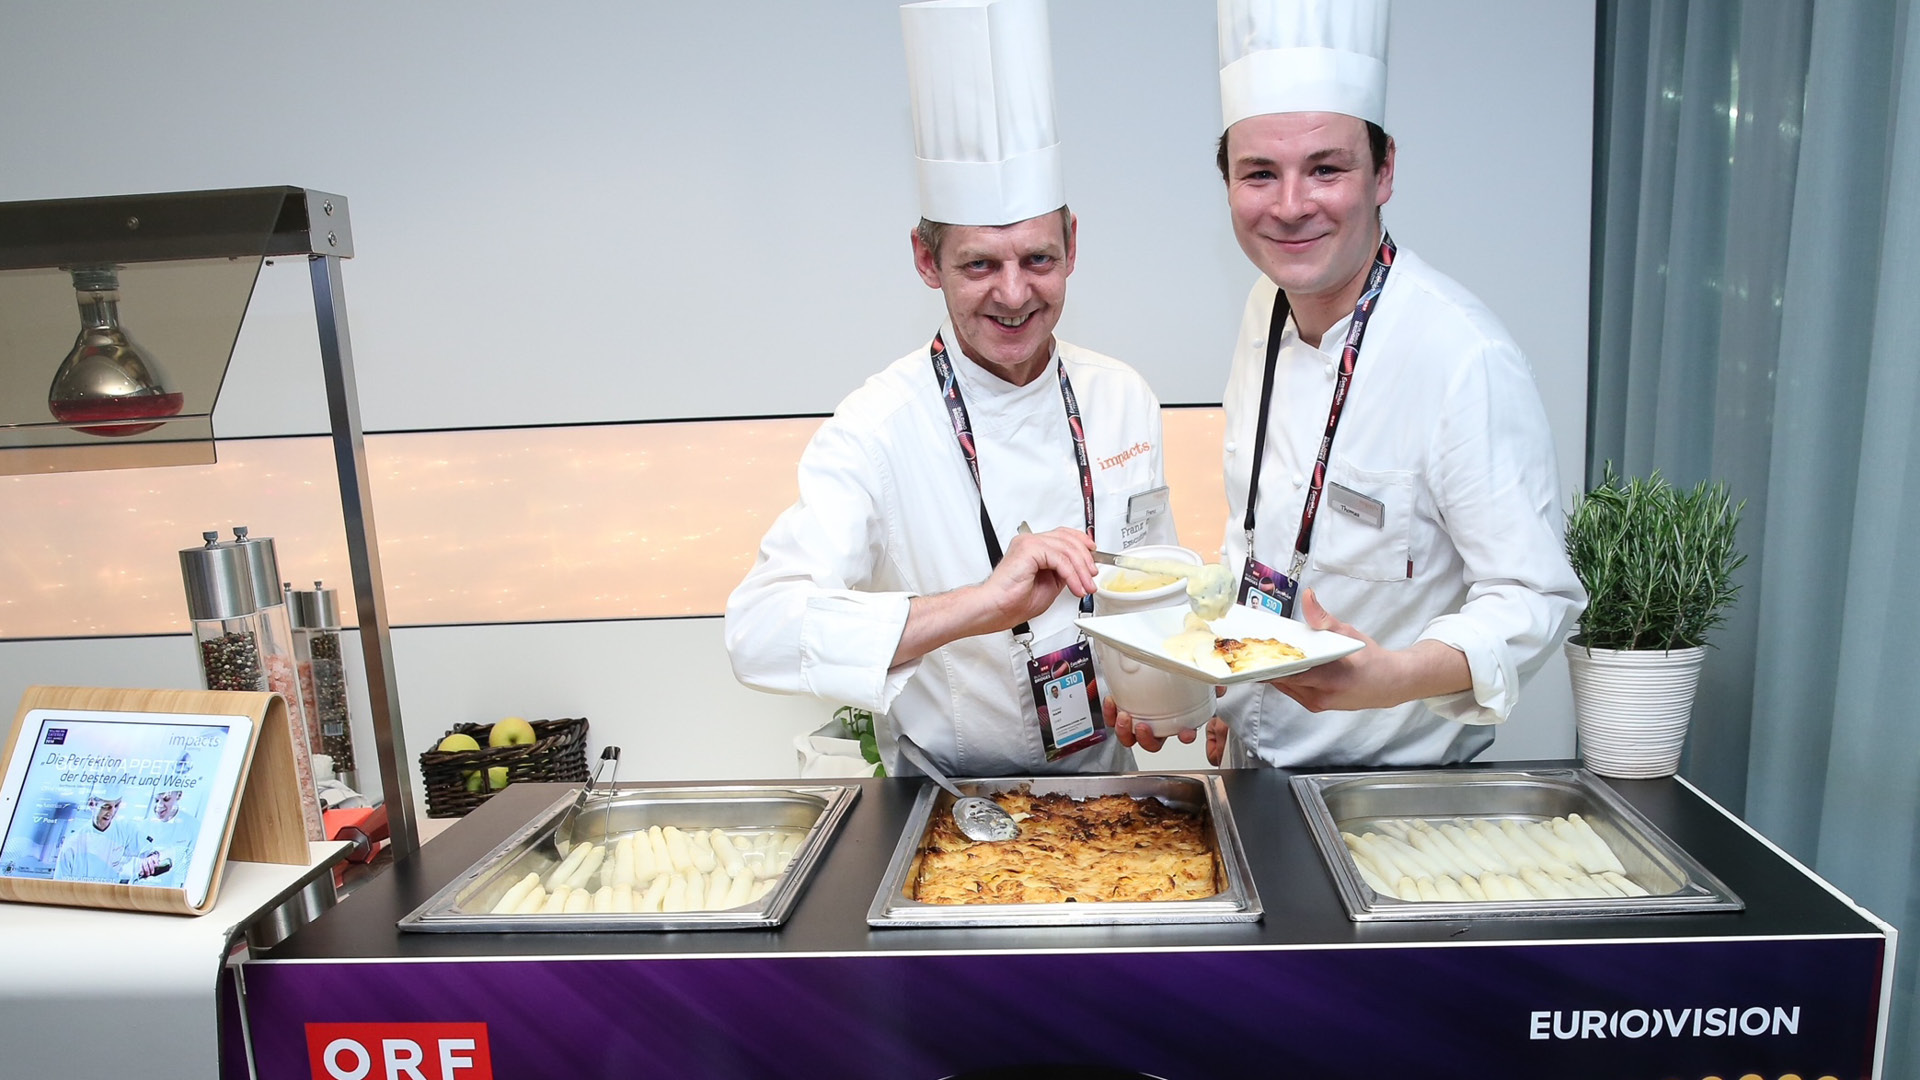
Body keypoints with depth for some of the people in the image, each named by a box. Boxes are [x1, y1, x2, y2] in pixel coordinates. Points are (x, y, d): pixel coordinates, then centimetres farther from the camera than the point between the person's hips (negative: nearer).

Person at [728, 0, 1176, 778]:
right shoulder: (881, 425, -16)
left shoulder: (1122, 398, 1)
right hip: (946, 794, -3)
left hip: (1103, 774, 3)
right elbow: (758, 632, -28)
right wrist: (981, 605, -38)